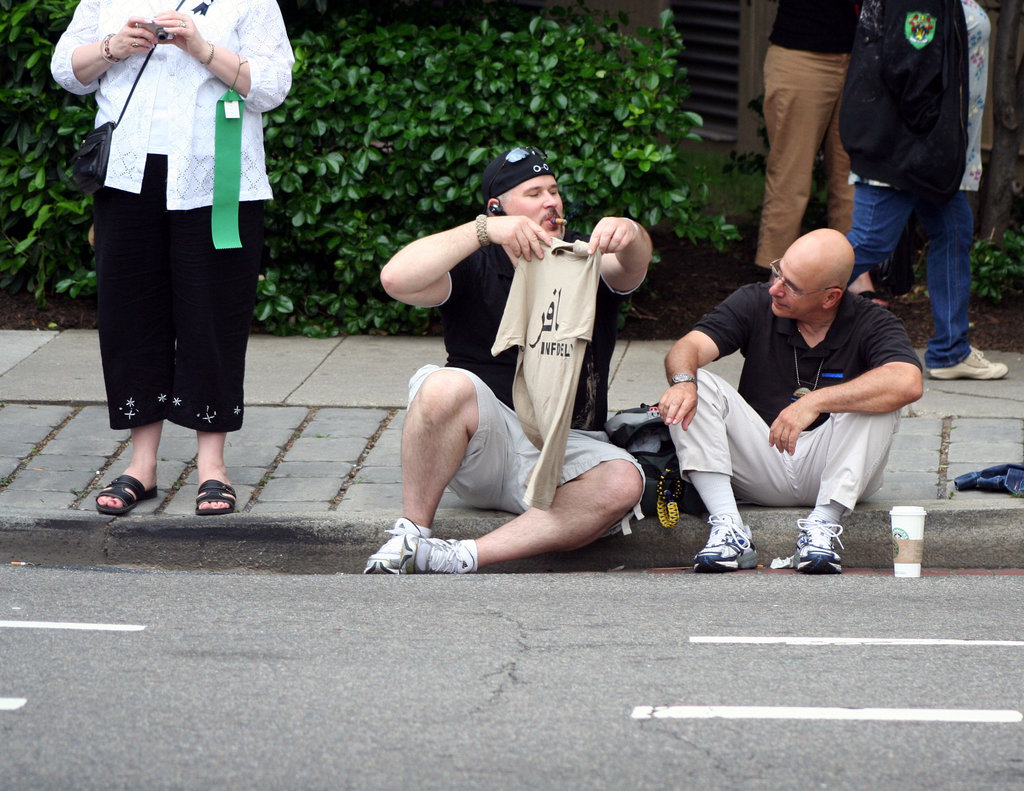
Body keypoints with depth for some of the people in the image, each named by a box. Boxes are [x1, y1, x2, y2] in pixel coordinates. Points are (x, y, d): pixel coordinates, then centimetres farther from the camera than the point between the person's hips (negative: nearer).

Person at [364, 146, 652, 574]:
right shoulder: (474, 269, 6)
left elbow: (634, 265, -13)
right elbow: (396, 278, -14)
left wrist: (629, 234, -38)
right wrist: (485, 230, -23)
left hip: (568, 448, 2)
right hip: (485, 437, -1)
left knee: (622, 483, -31)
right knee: (446, 387, -33)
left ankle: (466, 556, -39)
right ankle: (411, 534, -22)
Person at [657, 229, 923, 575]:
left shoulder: (871, 323, -9)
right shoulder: (755, 303, -1)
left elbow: (908, 383, -30)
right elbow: (689, 346, -13)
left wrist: (815, 402, -39)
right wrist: (683, 380, -38)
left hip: (828, 469, -2)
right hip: (761, 469, 2)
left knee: (876, 403, -27)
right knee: (695, 387, -18)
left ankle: (821, 526, -30)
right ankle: (728, 528, -29)